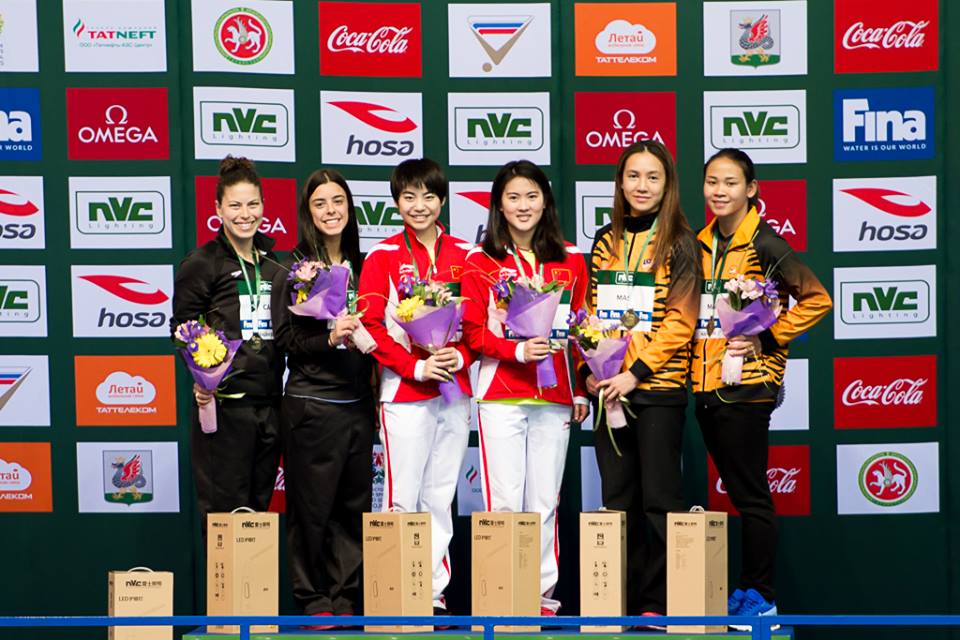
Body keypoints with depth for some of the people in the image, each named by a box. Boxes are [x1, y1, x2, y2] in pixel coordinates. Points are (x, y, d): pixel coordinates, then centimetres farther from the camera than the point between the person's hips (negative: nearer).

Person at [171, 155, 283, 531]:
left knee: (259, 508, 10)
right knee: (225, 512, -3)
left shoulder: (273, 264, 16)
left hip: (269, 403, 6)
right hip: (223, 404, -6)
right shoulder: (201, 263, -2)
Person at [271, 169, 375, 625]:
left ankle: (347, 598, 17)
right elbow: (283, 337, -7)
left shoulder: (360, 266, 12)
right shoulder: (294, 268, -2)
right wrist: (328, 339, -20)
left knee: (354, 503, 8)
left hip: (357, 402, 5)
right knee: (311, 506, 0)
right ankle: (312, 600, 11)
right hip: (311, 403, -5)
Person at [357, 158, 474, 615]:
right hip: (404, 393, -3)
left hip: (456, 392, 4)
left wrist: (460, 356, -8)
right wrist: (416, 367, -14)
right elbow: (370, 325, -6)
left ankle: (435, 592, 16)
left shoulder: (464, 255, 10)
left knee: (441, 498, 9)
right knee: (403, 498, -4)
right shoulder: (383, 257, 0)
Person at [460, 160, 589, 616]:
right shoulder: (480, 262, 3)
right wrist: (518, 350, -17)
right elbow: (473, 332, -2)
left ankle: (544, 595, 12)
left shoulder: (570, 261, 10)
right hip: (500, 397, -2)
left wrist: (582, 391, 8)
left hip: (555, 398, 2)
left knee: (545, 502, 5)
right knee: (504, 503, -3)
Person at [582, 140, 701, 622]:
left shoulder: (679, 243, -2)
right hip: (609, 386, 5)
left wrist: (636, 373, -16)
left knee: (658, 497, -1)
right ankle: (620, 597, 17)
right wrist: (588, 369, -1)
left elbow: (680, 320, -9)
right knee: (617, 497, 9)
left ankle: (658, 601, 7)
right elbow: (590, 311, 13)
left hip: (658, 385, -5)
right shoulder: (605, 240, 12)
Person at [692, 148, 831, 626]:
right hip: (706, 384, 7)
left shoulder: (763, 243, -9)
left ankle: (761, 597, 8)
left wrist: (767, 340, -14)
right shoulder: (703, 243, 12)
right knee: (737, 491, 13)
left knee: (749, 494, -2)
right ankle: (748, 589, 21)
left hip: (746, 384, -7)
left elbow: (817, 299, -12)